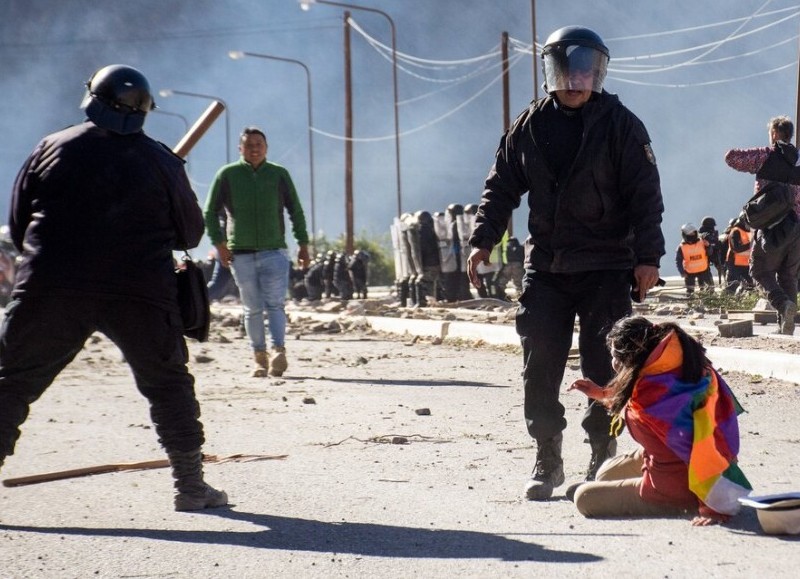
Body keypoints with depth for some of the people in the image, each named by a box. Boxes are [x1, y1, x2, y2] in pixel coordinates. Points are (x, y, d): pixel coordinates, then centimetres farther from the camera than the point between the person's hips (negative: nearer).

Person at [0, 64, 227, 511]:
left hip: (52, 290, 0)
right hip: (141, 294, 0)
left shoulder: (53, 150, 5)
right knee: (170, 386, 15)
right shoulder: (161, 161, 5)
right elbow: (191, 235, 11)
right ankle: (191, 486, 15)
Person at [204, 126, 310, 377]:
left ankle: (279, 352, -22)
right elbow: (211, 212, 6)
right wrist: (220, 244, -3)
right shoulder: (227, 175, 4)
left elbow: (296, 211, 13)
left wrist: (303, 244, 8)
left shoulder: (279, 175, 7)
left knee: (275, 304, -12)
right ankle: (259, 358, 9)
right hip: (241, 254, 0)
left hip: (274, 251, 0)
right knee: (253, 308, 4)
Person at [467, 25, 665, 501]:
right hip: (546, 267, 3)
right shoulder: (530, 127, 8)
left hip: (606, 269, -3)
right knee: (540, 366, 0)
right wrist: (483, 241, 2)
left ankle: (603, 460, 11)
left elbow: (645, 194, -5)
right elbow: (502, 187, 13)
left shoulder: (620, 125, -2)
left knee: (603, 367, -1)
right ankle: (547, 462, 11)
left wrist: (648, 257, -13)